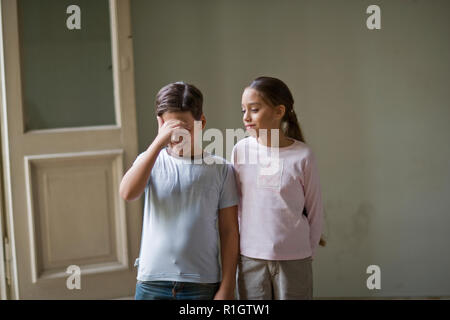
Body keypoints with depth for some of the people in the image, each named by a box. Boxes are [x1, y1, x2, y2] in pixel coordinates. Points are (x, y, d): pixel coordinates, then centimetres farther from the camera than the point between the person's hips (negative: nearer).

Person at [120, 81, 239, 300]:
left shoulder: (220, 169, 1)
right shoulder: (151, 161, 4)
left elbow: (229, 231, 1)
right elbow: (127, 193, -17)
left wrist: (227, 288, -1)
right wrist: (158, 143, -20)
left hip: (203, 284, 0)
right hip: (152, 282, 1)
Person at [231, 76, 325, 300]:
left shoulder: (302, 155, -7)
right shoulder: (240, 150, -1)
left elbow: (315, 210, 2)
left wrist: (308, 252, 6)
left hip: (294, 259, -2)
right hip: (250, 258, 2)